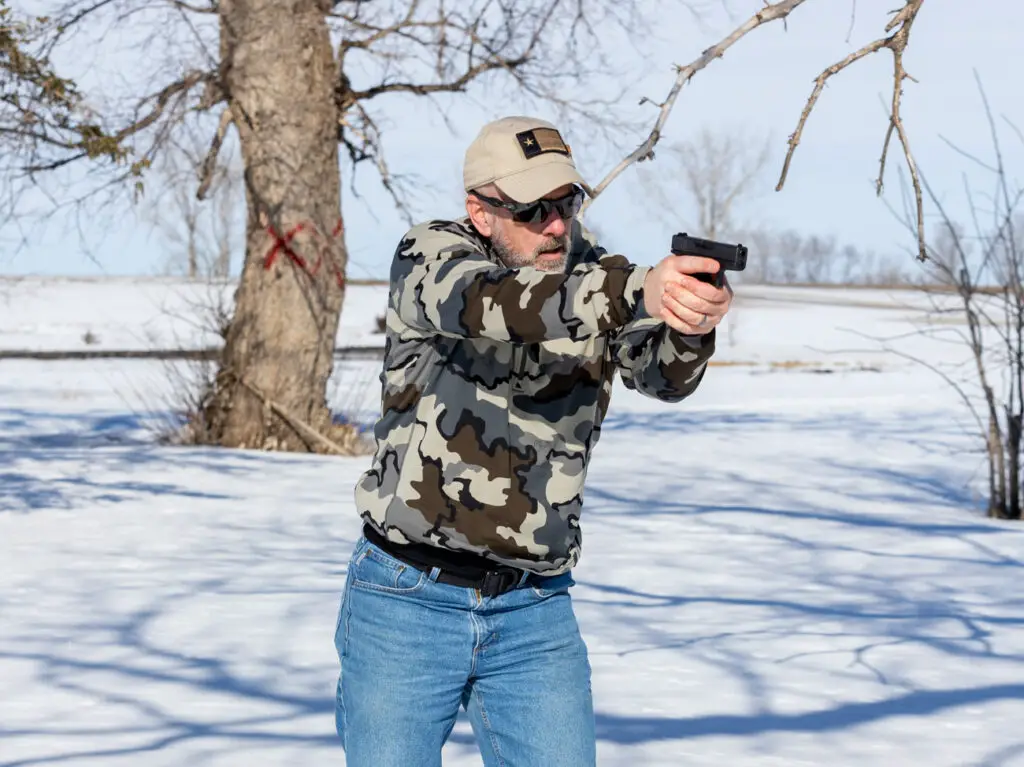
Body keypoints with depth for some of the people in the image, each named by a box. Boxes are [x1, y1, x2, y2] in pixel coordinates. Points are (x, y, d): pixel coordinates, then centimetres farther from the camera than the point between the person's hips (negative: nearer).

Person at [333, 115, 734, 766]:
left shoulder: (591, 270, 2)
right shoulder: (428, 257, -7)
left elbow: (663, 373, -14)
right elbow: (495, 305, -30)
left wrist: (690, 326, -39)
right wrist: (640, 291, -46)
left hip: (536, 614, 3)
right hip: (407, 602, -2)